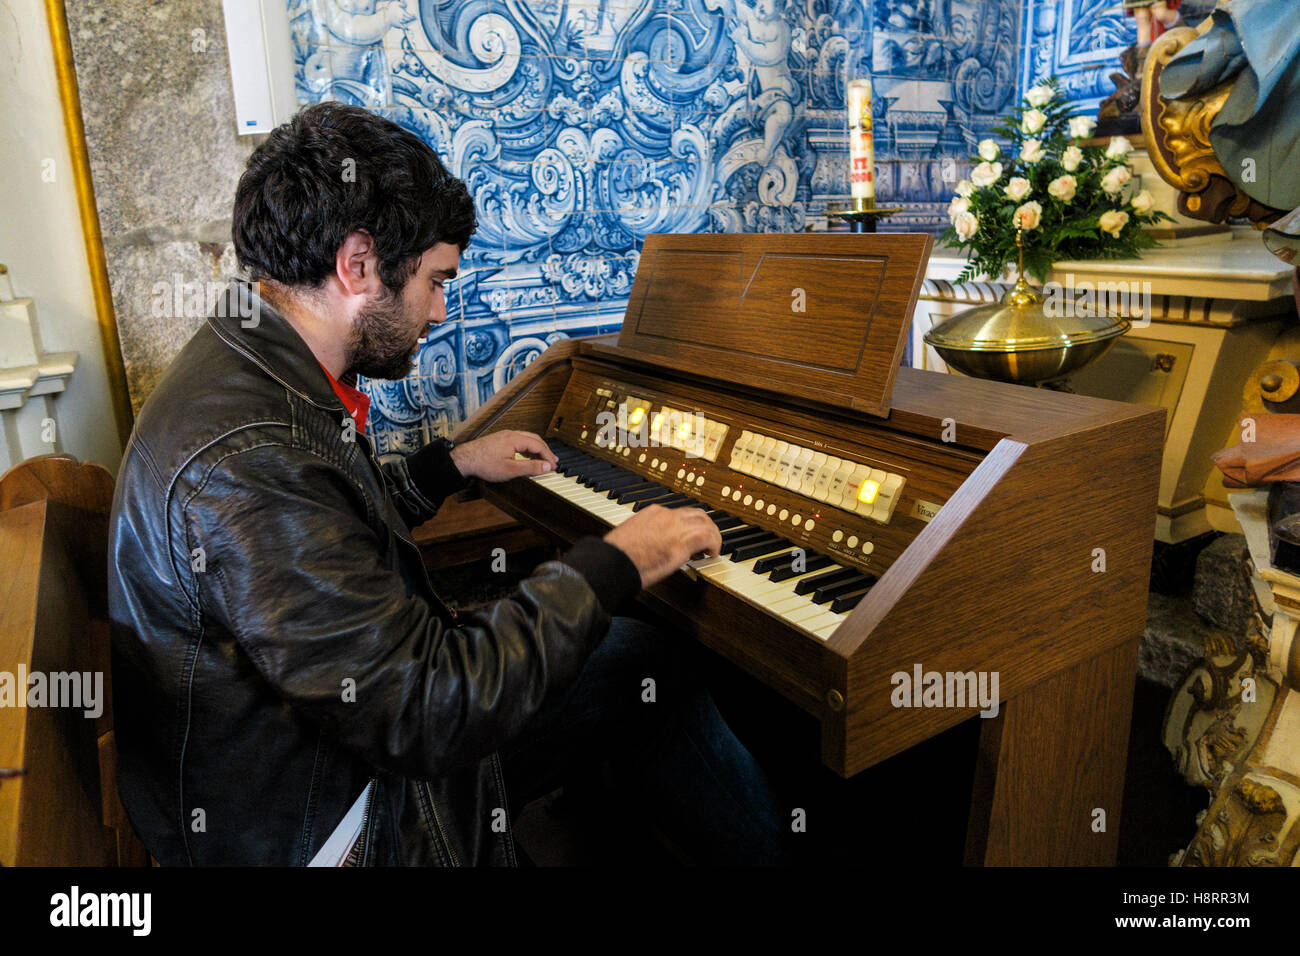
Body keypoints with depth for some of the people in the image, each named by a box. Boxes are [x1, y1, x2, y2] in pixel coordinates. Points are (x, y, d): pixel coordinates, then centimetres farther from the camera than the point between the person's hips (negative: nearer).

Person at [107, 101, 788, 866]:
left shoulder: (252, 372, 0)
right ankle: (759, 845, 21)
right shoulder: (245, 454, -34)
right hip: (318, 824, -9)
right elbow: (427, 712, -33)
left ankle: (759, 844, 28)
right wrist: (614, 566, -23)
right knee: (639, 664, -6)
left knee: (641, 657, 9)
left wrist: (454, 465, 21)